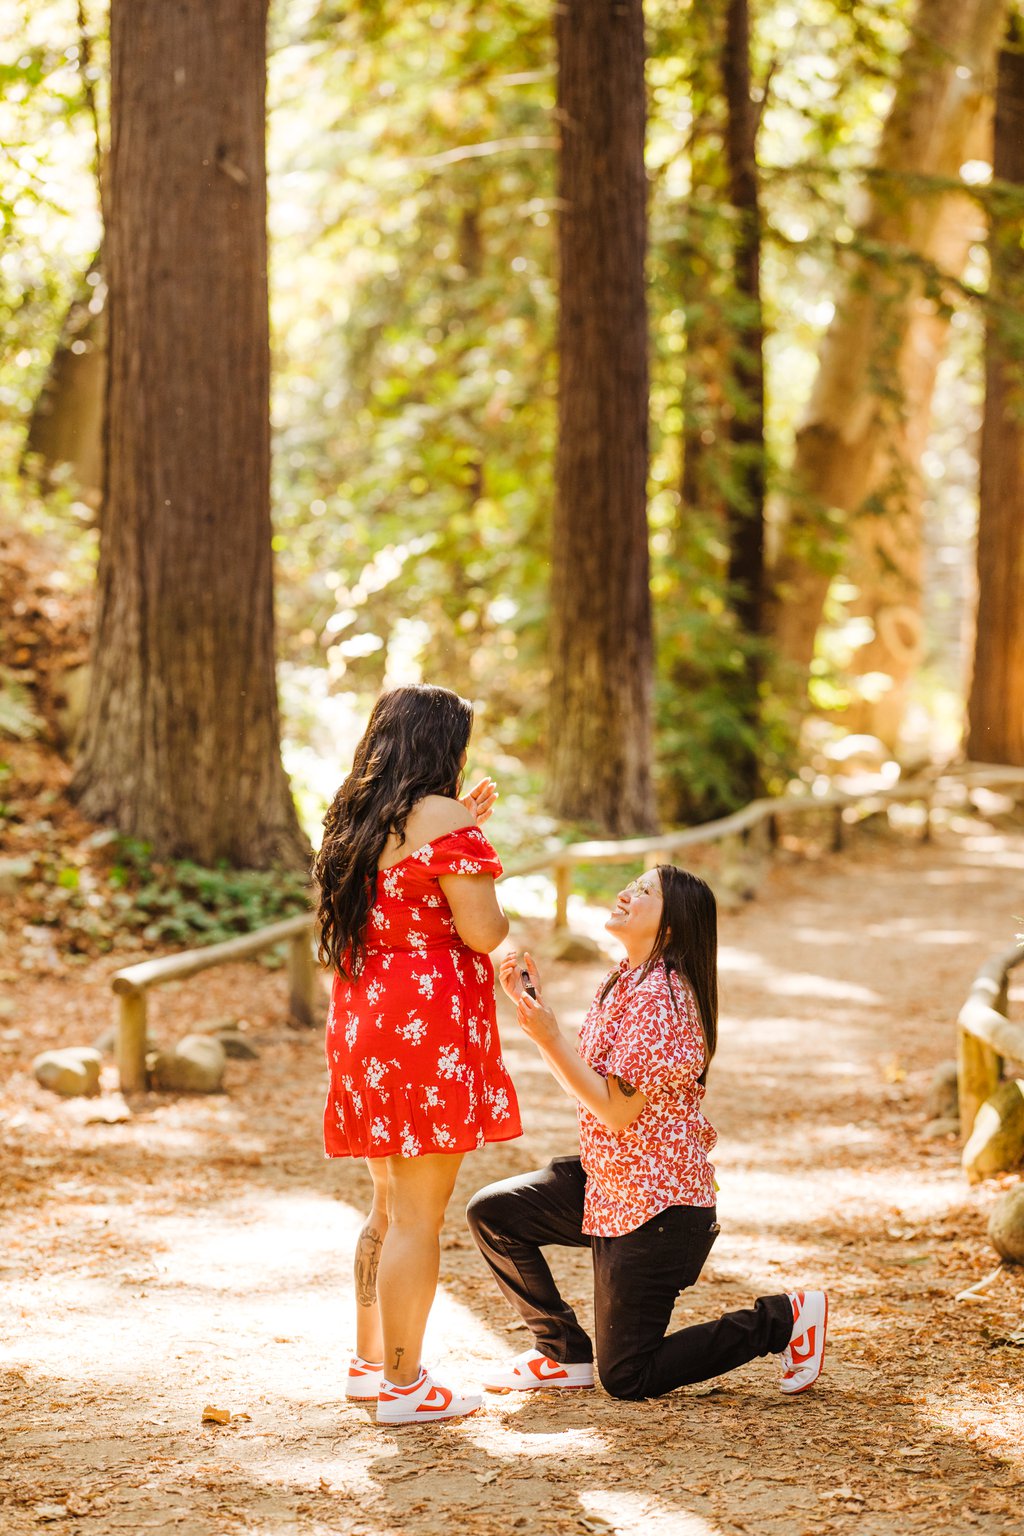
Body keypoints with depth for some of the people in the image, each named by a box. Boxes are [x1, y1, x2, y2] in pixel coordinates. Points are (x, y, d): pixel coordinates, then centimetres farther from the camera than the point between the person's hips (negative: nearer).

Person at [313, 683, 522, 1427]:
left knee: (389, 1206, 20)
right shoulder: (441, 818, -14)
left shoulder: (357, 819, 12)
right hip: (428, 1026, -9)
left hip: (362, 1018, 9)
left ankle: (370, 1361, 28)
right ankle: (405, 1385, 3)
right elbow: (483, 932, -16)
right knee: (419, 1215, -2)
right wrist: (484, 872, 4)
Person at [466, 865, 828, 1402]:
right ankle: (563, 1353, 13)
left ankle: (783, 1320, 7)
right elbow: (582, 1083, 11)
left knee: (625, 1378, -2)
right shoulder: (627, 981, 8)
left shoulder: (659, 997, -23)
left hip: (657, 1205, -9)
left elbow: (616, 1112, -24)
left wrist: (549, 1037, -26)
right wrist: (531, 1003, 5)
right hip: (605, 1183, 9)